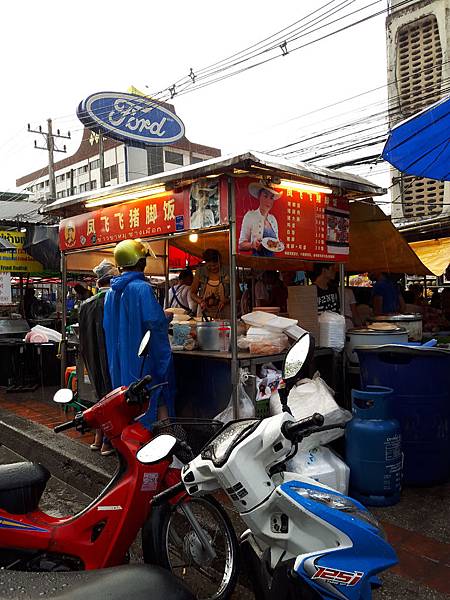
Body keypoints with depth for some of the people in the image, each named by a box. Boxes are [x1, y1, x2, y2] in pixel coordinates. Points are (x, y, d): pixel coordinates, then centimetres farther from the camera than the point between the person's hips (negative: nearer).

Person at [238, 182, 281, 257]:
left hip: (271, 259, 6)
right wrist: (252, 245, -20)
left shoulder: (273, 219, 14)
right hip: (257, 258, -6)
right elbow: (241, 245, -3)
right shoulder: (250, 216, -1)